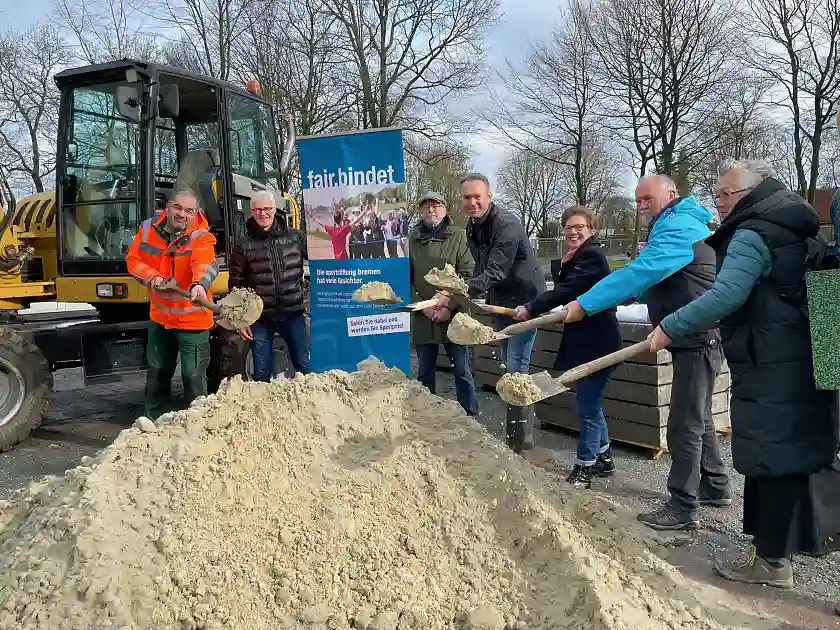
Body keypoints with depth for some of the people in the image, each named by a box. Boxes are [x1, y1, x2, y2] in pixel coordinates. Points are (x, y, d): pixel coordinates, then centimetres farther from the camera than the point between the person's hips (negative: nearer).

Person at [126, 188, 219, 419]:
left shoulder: (201, 237, -17)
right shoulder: (148, 229, -2)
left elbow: (205, 264, -37)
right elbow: (133, 259, 5)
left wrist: (199, 285, -59)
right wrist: (152, 277, -15)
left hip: (192, 319, -5)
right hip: (160, 316, 5)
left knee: (194, 377, 1)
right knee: (157, 372, 21)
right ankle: (154, 419, 39)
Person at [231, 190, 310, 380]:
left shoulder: (295, 237, 3)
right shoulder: (244, 246, 0)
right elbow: (235, 285, 1)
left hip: (293, 314, 1)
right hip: (260, 319, -1)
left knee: (305, 367, 10)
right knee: (262, 374, 9)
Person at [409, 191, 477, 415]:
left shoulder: (458, 236, 1)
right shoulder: (412, 239, 5)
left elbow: (467, 276, -4)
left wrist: (450, 308, -11)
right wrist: (423, 307, -5)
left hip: (453, 316, -2)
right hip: (422, 318, 2)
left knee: (462, 371, 4)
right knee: (425, 373, 12)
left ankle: (469, 416, 15)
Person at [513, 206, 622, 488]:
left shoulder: (592, 255, -15)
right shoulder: (575, 259, 16)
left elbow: (566, 290, -24)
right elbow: (565, 290, 10)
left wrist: (531, 308, -25)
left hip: (598, 343, -10)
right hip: (582, 341, 10)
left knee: (587, 403, -3)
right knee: (591, 402, 18)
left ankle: (584, 468, 7)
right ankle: (603, 459, 31)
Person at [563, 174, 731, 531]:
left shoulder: (677, 228, -17)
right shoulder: (673, 226, 19)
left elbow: (638, 272, -29)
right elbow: (653, 276, 29)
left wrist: (585, 304, -30)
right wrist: (634, 294, 12)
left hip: (698, 339, -11)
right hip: (693, 339, 11)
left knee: (684, 424, -7)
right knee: (697, 418, 21)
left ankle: (682, 508, 0)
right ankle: (715, 487, 34)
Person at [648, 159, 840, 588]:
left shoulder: (752, 234, -15)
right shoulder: (790, 228, 16)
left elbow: (726, 295, -27)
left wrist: (670, 328, -24)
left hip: (770, 368, -10)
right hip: (798, 357, 10)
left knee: (771, 457, -3)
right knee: (794, 453, 18)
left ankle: (771, 558, 6)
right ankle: (798, 534, 32)